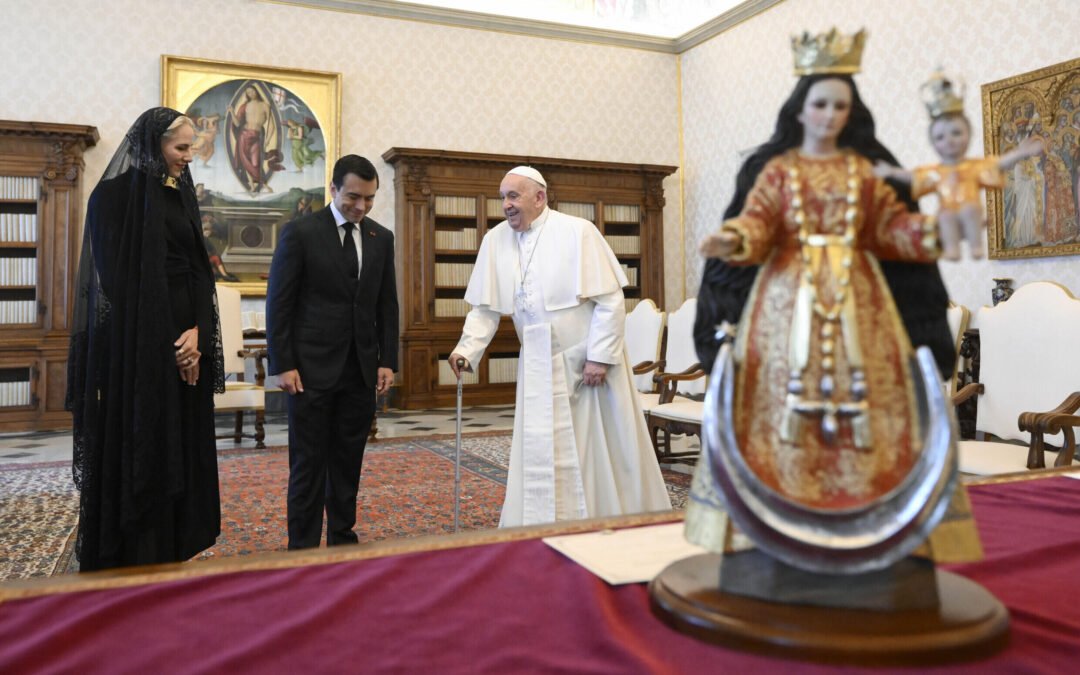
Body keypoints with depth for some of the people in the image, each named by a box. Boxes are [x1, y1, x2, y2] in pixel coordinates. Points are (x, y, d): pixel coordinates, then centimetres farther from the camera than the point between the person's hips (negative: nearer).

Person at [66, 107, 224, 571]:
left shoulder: (181, 195, 14)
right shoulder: (118, 194, -6)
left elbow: (198, 271, 10)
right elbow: (119, 278, -12)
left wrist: (197, 332, -5)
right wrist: (168, 342, -11)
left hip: (185, 341, 7)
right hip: (136, 344, -6)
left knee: (181, 445, 9)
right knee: (138, 449, 0)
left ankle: (173, 549, 20)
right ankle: (129, 557, 13)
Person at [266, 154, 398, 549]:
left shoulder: (381, 238, 9)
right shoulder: (300, 232, -4)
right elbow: (279, 303, -5)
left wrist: (387, 360, 6)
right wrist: (283, 365, -9)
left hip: (361, 370, 4)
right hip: (312, 368, -4)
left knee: (348, 463, 9)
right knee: (308, 464, 3)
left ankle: (342, 540, 21)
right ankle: (303, 547, 13)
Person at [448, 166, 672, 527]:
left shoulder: (578, 232, -12)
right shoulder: (496, 240, 1)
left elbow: (611, 300, -13)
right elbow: (486, 306, 3)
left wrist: (600, 357, -17)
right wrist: (467, 348, -11)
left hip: (590, 361, -3)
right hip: (540, 368, 4)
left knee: (607, 453, 7)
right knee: (541, 455, 3)